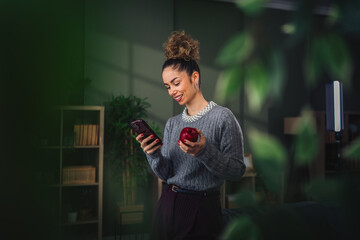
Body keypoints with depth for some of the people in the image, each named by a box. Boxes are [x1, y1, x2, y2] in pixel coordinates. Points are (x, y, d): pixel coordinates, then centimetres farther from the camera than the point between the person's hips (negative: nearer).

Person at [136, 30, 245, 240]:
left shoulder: (222, 117, -10)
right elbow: (165, 174, 6)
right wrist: (154, 154, -12)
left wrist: (205, 151, -27)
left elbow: (237, 171, -14)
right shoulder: (172, 124, 8)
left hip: (202, 211, -5)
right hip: (168, 207, 6)